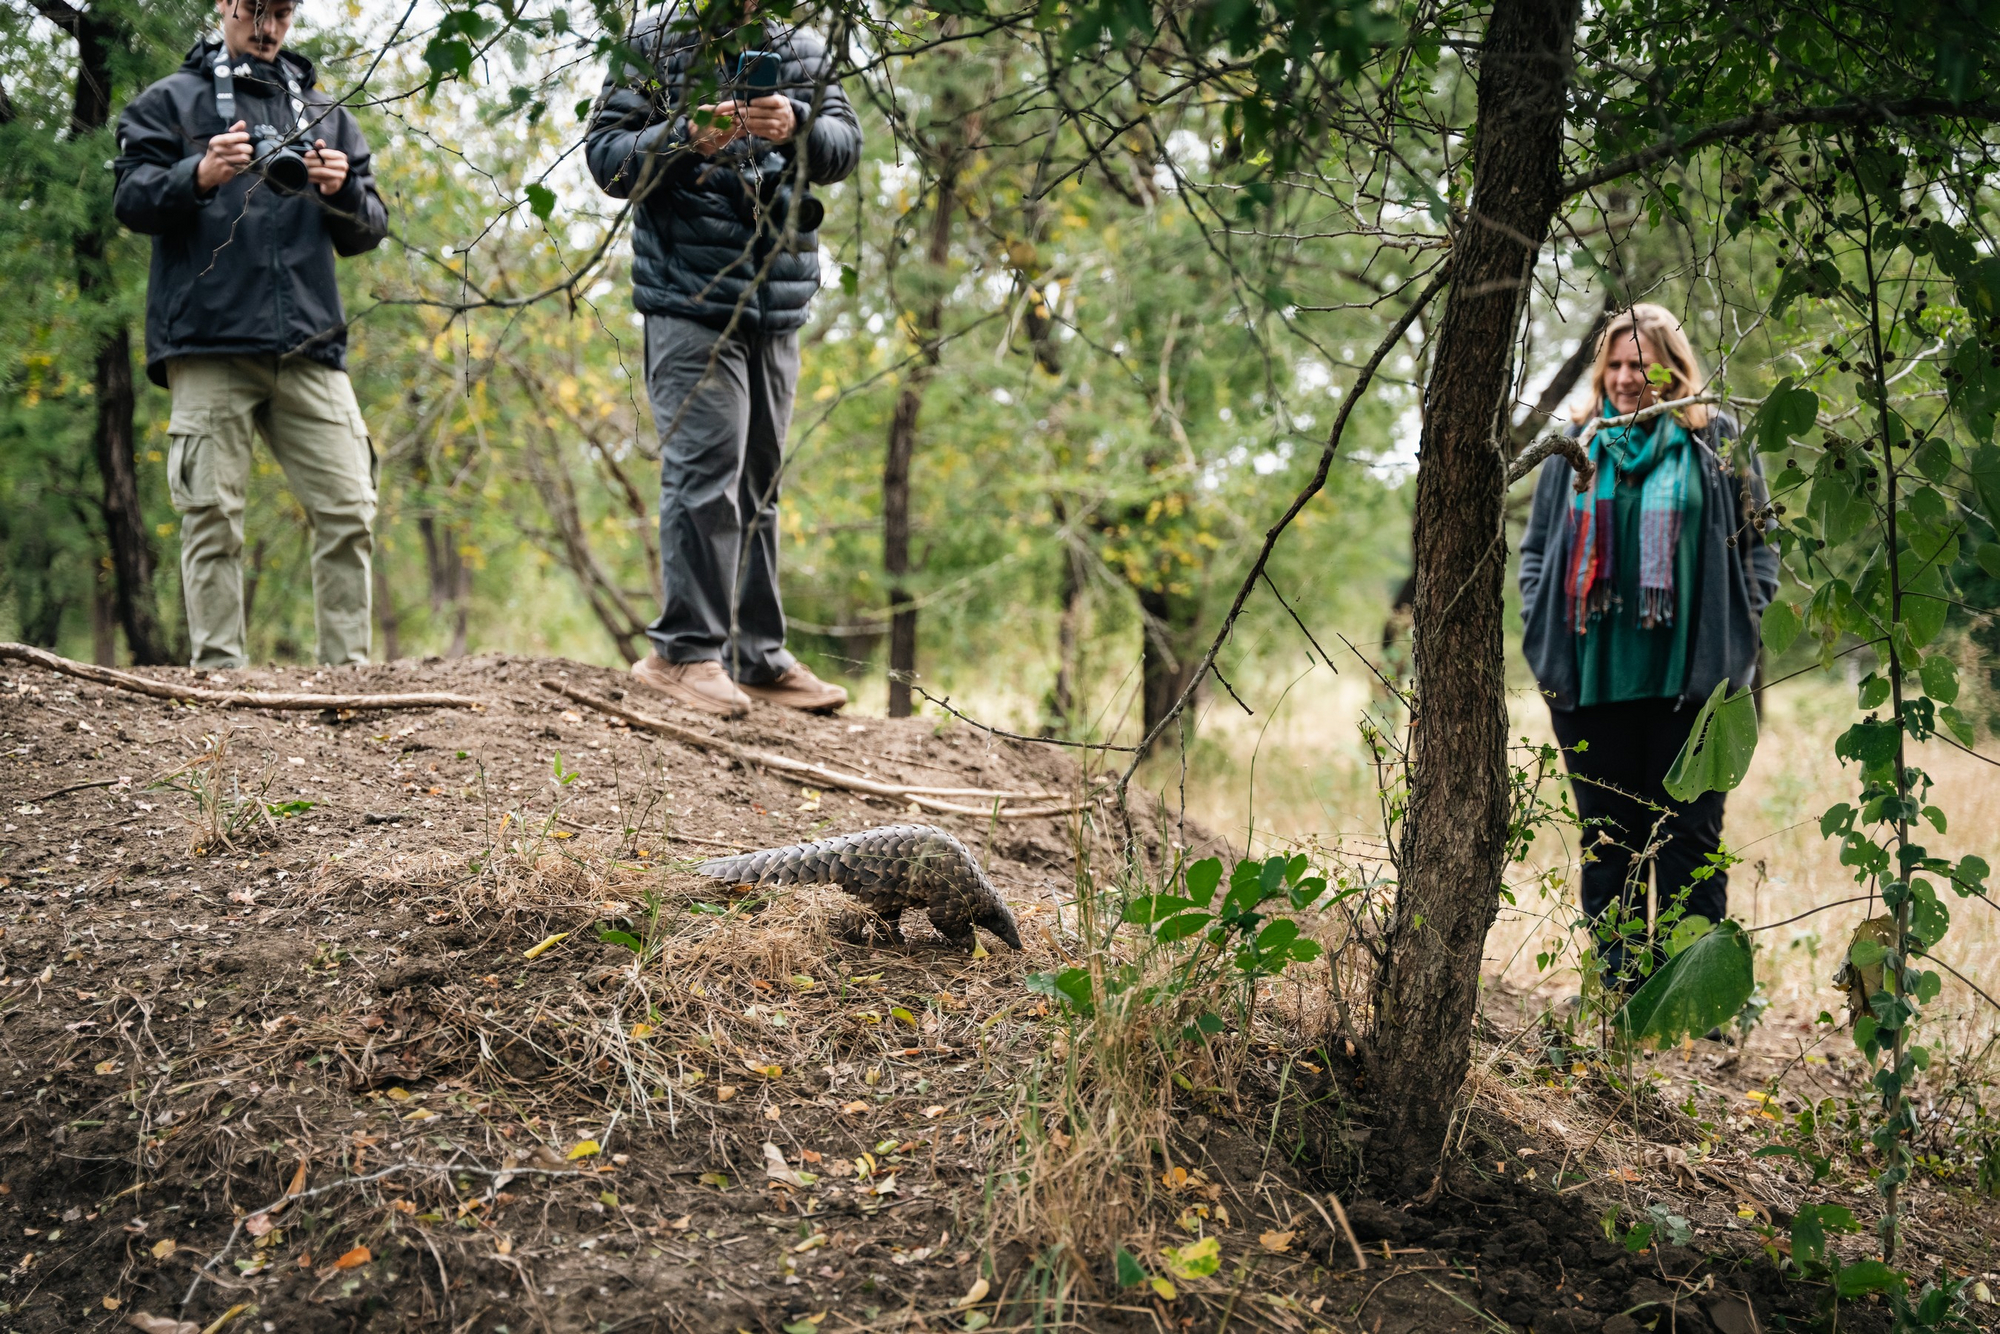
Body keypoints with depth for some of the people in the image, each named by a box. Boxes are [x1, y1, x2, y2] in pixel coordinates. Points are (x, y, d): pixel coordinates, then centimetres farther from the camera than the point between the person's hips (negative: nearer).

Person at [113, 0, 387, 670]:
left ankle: (349, 668, 0)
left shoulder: (325, 113, 21)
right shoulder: (171, 101, 12)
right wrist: (199, 176, -18)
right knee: (212, 513, -6)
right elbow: (132, 200, 2)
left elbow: (367, 231, 16)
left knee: (349, 509, -5)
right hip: (208, 342, -3)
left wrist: (344, 191, -7)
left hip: (309, 345, 3)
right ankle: (218, 671, -4)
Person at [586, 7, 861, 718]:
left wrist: (798, 127, -22)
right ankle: (686, 651, -8)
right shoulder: (655, 44, 2)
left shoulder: (803, 51, 12)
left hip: (777, 306, 5)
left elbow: (845, 144, 0)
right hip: (690, 298, -5)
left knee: (757, 483, 10)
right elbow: (606, 156, -3)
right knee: (706, 471, -14)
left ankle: (756, 656, 16)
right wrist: (685, 140, -20)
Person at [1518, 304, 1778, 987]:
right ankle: (1620, 990, 15)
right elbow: (1537, 546, 17)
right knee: (1607, 839, 7)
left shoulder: (1719, 443, 5)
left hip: (1690, 675, -3)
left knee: (1688, 836, 0)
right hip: (1591, 674, 3)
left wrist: (1735, 635, -6)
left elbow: (1758, 545, 5)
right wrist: (1544, 631, 4)